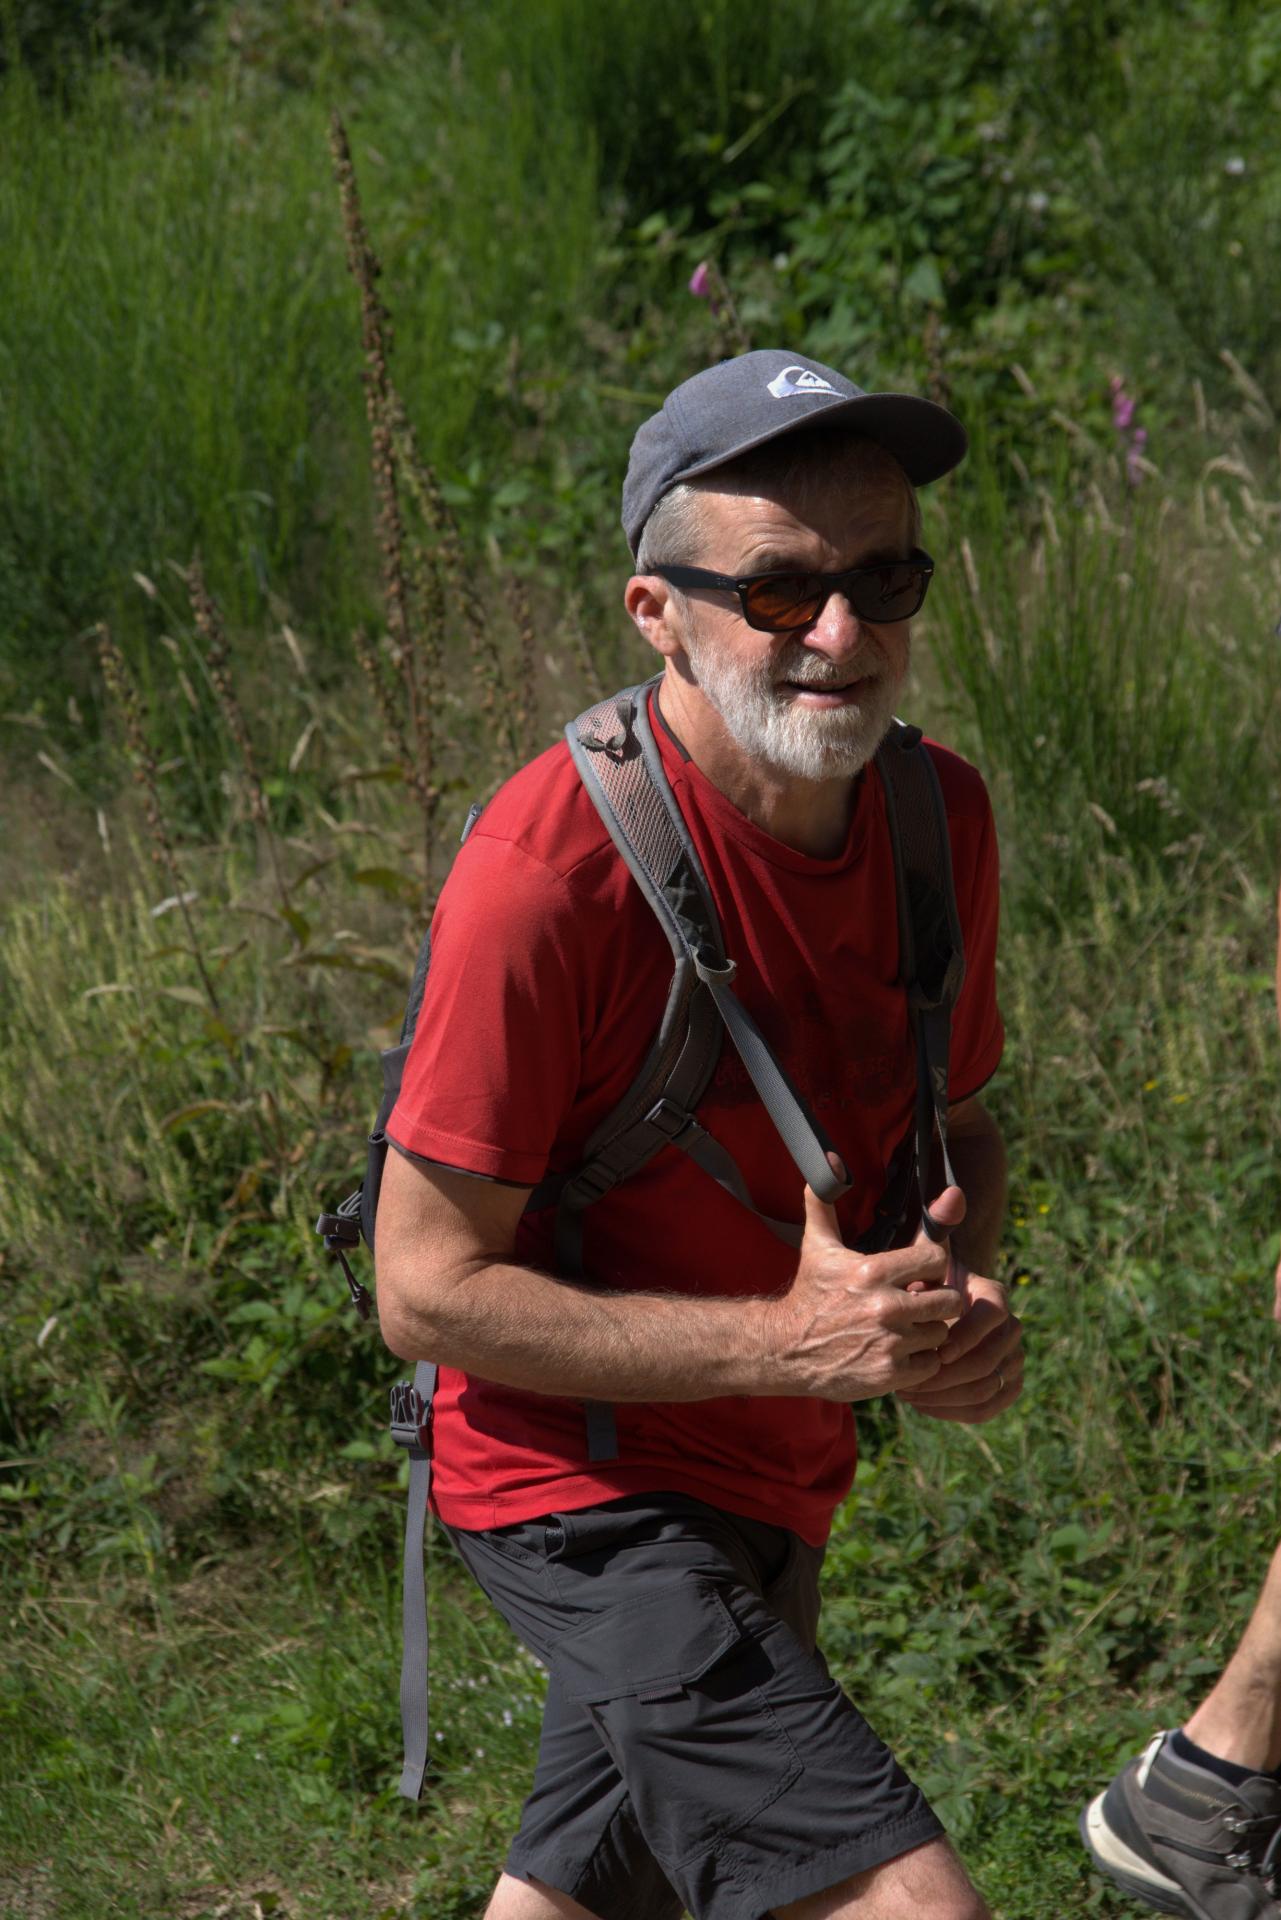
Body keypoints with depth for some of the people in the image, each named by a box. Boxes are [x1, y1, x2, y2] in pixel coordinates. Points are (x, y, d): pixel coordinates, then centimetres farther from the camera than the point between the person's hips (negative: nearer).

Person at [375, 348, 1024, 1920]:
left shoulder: (941, 815, -4)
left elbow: (959, 1123, 14)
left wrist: (959, 1288, -10)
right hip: (583, 1488, -7)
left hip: (776, 1493, 7)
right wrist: (786, 1343, -27)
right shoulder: (547, 869, -26)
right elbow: (428, 1288, -20)